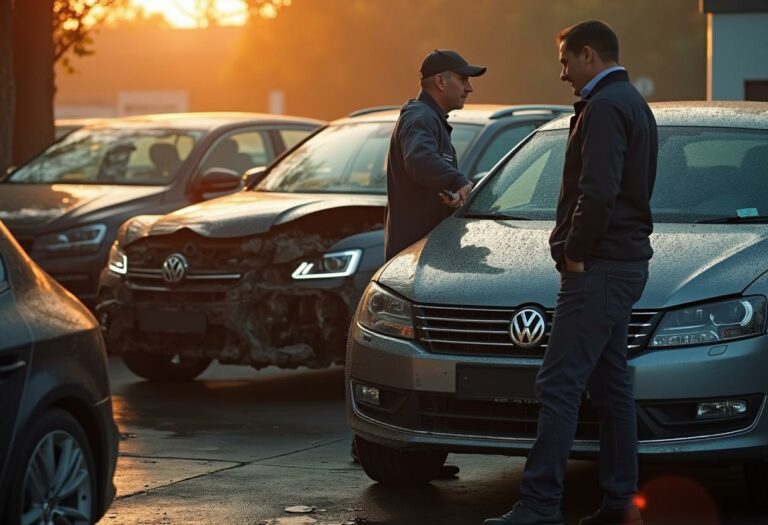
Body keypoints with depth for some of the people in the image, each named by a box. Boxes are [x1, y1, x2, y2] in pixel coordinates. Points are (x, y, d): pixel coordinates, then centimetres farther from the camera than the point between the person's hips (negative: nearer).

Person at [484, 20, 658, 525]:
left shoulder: (605, 106, -14)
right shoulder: (633, 103, 19)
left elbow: (598, 192, -24)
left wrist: (576, 252, -14)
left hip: (600, 267, -11)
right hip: (625, 261, 11)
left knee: (559, 385, -11)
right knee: (611, 383, 12)